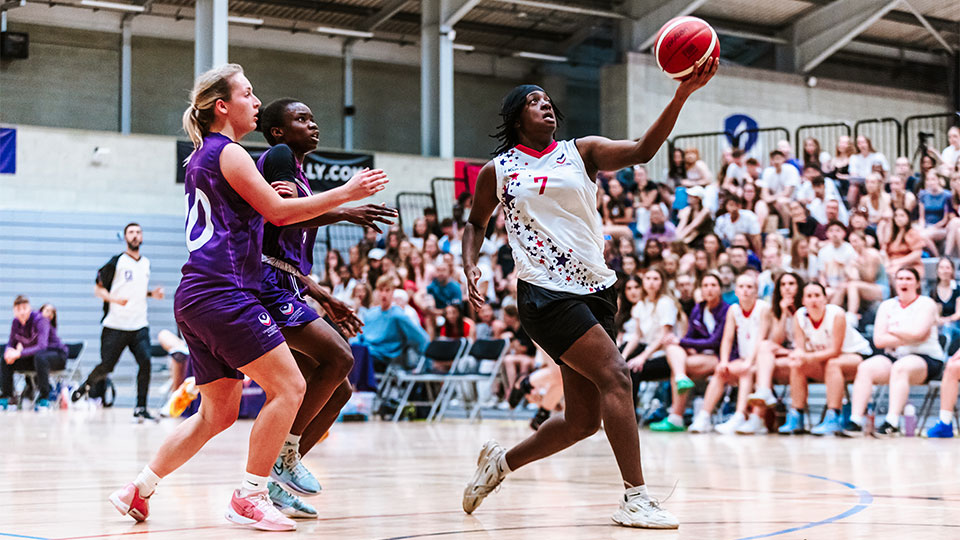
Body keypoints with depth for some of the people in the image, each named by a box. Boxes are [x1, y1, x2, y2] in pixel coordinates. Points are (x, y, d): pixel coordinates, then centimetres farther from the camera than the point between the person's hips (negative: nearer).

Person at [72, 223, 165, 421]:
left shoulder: (146, 263, 14)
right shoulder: (116, 262, -4)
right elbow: (98, 289, -3)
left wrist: (152, 293, 9)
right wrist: (114, 298, -20)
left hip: (139, 325, 4)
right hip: (116, 325, -4)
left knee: (145, 362, -13)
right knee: (106, 366, -1)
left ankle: (140, 409, -8)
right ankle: (86, 385, 32)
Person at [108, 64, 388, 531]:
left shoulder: (201, 156, 21)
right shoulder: (229, 154, -7)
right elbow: (277, 211, -8)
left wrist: (268, 195, 21)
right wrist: (346, 192, -4)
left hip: (196, 298, 10)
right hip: (223, 294, -10)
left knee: (218, 413, 15)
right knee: (288, 387, -9)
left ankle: (137, 490, 16)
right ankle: (248, 499, -8)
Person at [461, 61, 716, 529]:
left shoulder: (581, 152, 10)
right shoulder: (498, 171, 6)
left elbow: (642, 151, -6)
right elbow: (476, 222, 22)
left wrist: (683, 93, -19)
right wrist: (470, 266, 2)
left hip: (595, 289, 5)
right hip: (545, 292, -5)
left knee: (582, 420, 6)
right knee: (614, 377, -20)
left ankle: (501, 461, 29)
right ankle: (635, 498, -16)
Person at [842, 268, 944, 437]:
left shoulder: (927, 304, 2)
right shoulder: (887, 306, 13)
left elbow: (917, 332, -16)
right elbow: (878, 340, 1)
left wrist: (892, 330, -1)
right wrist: (909, 338, -7)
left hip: (926, 359, -4)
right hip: (892, 356, 4)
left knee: (900, 367, -37)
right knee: (865, 368, -24)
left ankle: (892, 422, -44)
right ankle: (855, 421, -33)